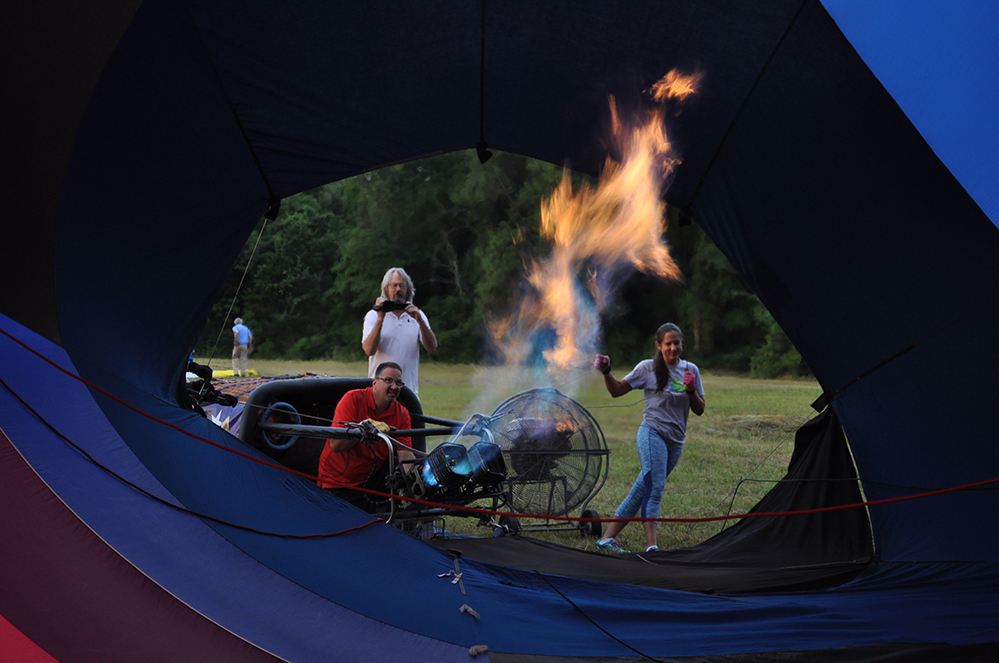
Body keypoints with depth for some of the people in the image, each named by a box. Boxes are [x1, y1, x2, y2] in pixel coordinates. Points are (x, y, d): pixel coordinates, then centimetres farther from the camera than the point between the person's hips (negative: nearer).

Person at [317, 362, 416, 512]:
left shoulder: (401, 414, -3)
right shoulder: (353, 399, -15)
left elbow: (406, 454, -14)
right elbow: (335, 445, -24)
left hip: (371, 478, 4)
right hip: (337, 481, -3)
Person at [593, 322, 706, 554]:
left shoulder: (691, 370, 10)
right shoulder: (648, 368, 0)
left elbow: (699, 410, 12)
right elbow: (617, 390, 1)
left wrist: (691, 391, -7)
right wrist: (606, 372, -17)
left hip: (676, 442, 5)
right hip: (652, 434, -4)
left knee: (643, 490, 5)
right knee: (654, 488, -21)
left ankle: (608, 539, 10)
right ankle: (651, 546, -24)